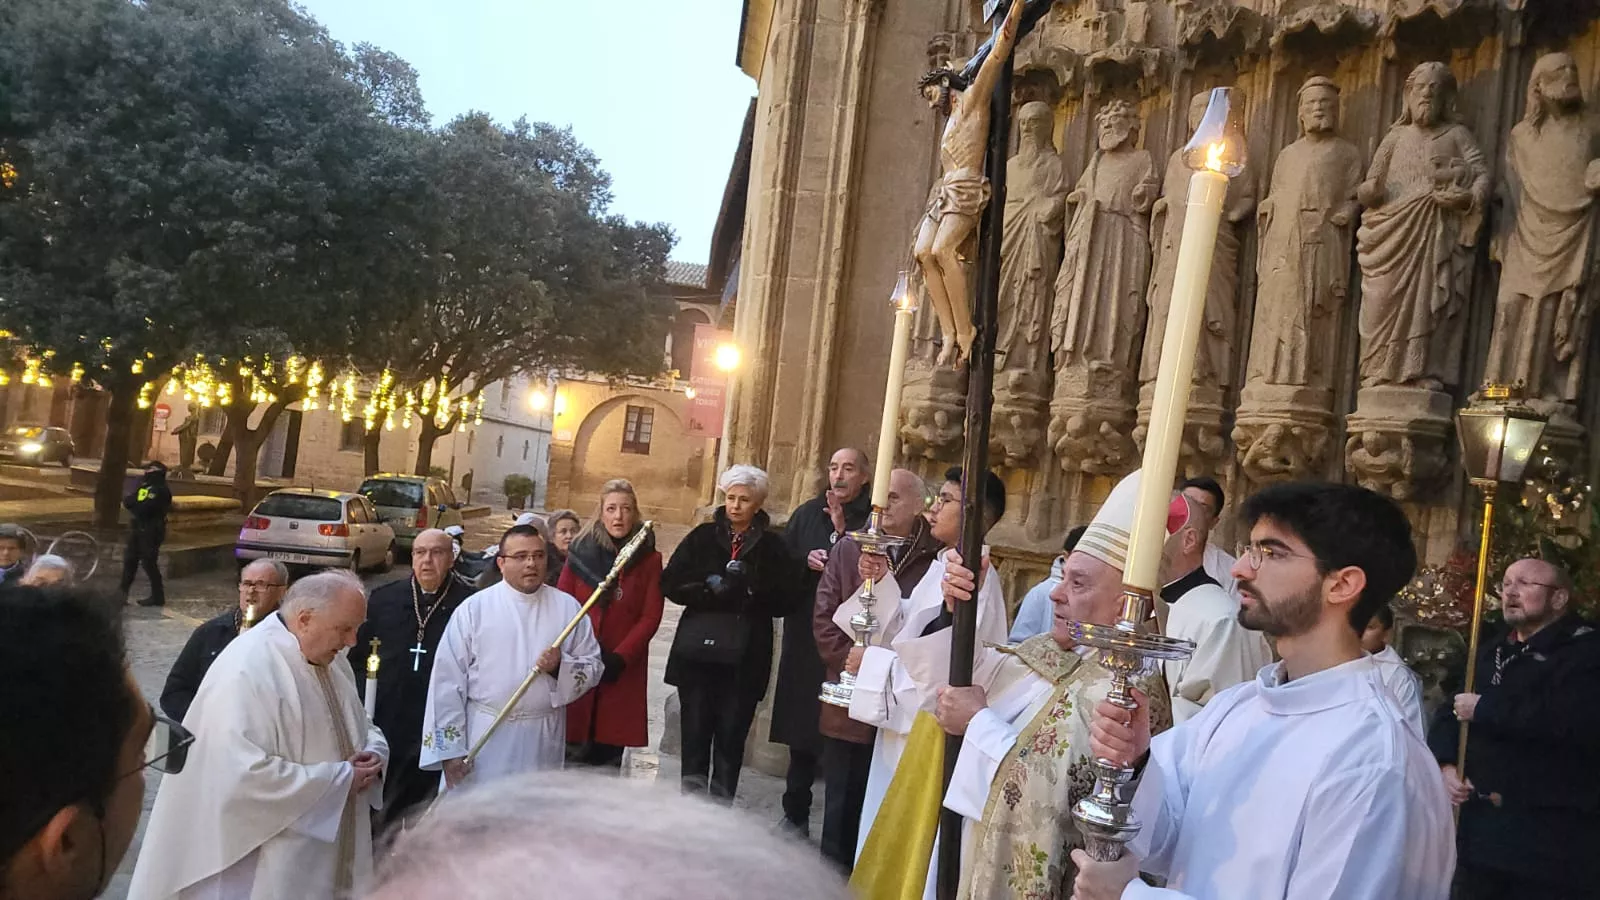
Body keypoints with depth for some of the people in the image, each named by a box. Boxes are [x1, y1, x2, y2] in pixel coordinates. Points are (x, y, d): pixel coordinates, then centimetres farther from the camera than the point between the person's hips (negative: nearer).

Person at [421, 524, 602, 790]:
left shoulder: (567, 607, 2)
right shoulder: (474, 608, -4)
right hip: (485, 740, -2)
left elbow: (593, 667, 6)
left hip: (544, 741, 2)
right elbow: (448, 680, -5)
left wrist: (561, 666, -16)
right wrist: (449, 749, -8)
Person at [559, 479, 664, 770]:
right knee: (572, 751, 1)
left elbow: (651, 617, -1)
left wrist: (619, 658, -11)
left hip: (623, 670, 0)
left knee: (609, 755, 0)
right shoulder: (580, 552, 5)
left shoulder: (649, 559, 2)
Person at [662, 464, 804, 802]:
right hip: (697, 651, 1)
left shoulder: (772, 547, 5)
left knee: (731, 734, 3)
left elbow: (786, 599, -3)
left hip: (745, 657, -1)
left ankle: (721, 805, 14)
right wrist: (710, 588, -13)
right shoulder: (703, 537, 7)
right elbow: (670, 584, 0)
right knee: (695, 729, 4)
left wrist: (750, 587, -16)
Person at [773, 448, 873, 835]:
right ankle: (796, 813, 25)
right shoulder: (806, 513, 11)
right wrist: (806, 561, -6)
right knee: (801, 730, 12)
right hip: (805, 637, 5)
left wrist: (840, 530, -17)